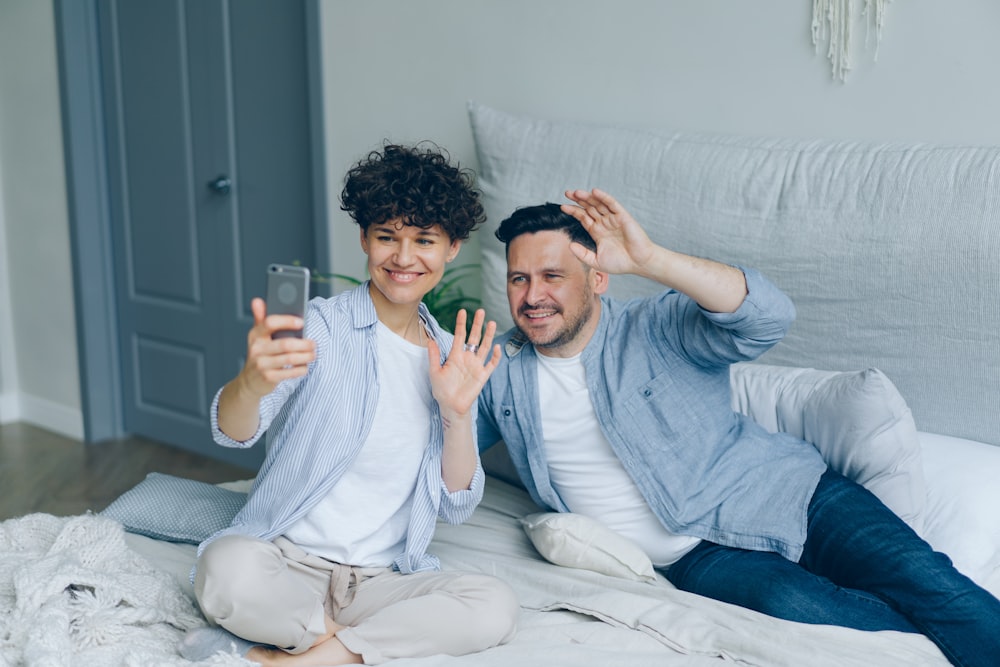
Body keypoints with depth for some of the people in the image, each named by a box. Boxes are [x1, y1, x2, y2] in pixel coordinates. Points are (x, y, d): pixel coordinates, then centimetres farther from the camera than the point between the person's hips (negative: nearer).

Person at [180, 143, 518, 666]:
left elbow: (455, 507, 7)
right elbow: (232, 432, -20)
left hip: (382, 578, 4)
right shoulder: (320, 325, -4)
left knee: (494, 607, -25)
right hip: (286, 561, -3)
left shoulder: (451, 360, 8)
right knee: (227, 569, -36)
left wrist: (457, 413, -10)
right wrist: (254, 381, -43)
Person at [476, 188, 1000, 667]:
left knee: (919, 578, -22)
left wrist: (647, 259, -31)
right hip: (700, 556, 0)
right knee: (790, 600, -31)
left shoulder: (657, 329, -4)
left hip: (788, 495, 0)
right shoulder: (501, 370, 7)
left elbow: (769, 315, -21)